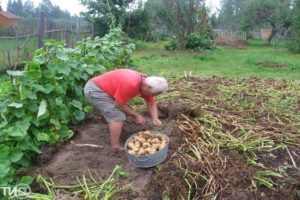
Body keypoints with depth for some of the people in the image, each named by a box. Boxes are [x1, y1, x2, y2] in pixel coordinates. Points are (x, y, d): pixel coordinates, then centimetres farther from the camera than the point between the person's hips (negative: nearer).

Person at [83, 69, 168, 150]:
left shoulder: (147, 83, -4)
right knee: (118, 117, -13)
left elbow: (151, 104, 6)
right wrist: (136, 115, -10)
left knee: (122, 113, 16)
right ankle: (115, 146, -2)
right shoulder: (130, 84, -32)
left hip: (101, 88, 9)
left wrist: (155, 118, -11)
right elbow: (119, 104, -20)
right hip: (94, 89, -9)